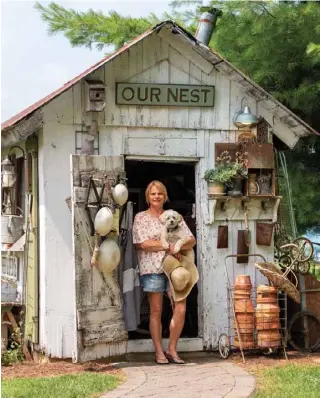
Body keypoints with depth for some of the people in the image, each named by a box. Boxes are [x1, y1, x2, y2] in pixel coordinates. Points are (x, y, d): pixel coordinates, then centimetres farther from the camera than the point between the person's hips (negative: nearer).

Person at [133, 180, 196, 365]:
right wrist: (169, 246, -13)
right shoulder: (141, 218, 4)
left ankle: (172, 349, 6)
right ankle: (159, 352, 9)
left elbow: (192, 240, 7)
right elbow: (143, 243, -10)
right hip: (153, 268, -3)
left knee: (180, 309, -7)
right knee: (156, 311, 1)